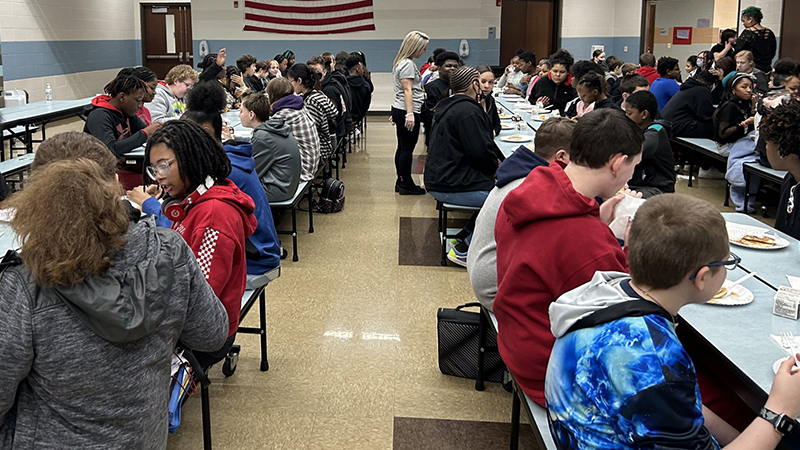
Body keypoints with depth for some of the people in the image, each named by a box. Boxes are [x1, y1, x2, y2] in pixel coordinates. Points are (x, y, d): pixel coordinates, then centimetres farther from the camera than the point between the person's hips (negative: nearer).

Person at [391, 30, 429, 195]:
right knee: (407, 148, -4)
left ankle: (400, 182, 20)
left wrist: (423, 95, 36)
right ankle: (406, 184, 2)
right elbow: (407, 90, -20)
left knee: (402, 147, 14)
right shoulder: (408, 64, -14)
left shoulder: (401, 62, 17)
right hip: (406, 111, -10)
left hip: (399, 110, 10)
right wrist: (410, 114, -23)